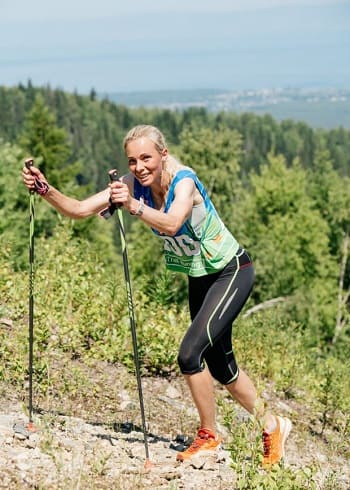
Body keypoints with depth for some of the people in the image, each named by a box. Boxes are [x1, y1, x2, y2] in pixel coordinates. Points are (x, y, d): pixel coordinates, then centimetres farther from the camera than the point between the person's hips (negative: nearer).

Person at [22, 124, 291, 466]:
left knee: (190, 354, -20)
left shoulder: (184, 181, -28)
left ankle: (208, 436, 2)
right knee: (218, 365, 16)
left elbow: (171, 223, -49)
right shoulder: (134, 184, -11)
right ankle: (272, 425, 36)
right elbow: (80, 210, -17)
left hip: (232, 273, -8)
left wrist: (133, 206, -64)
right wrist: (46, 190, -33)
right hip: (199, 278, 8)